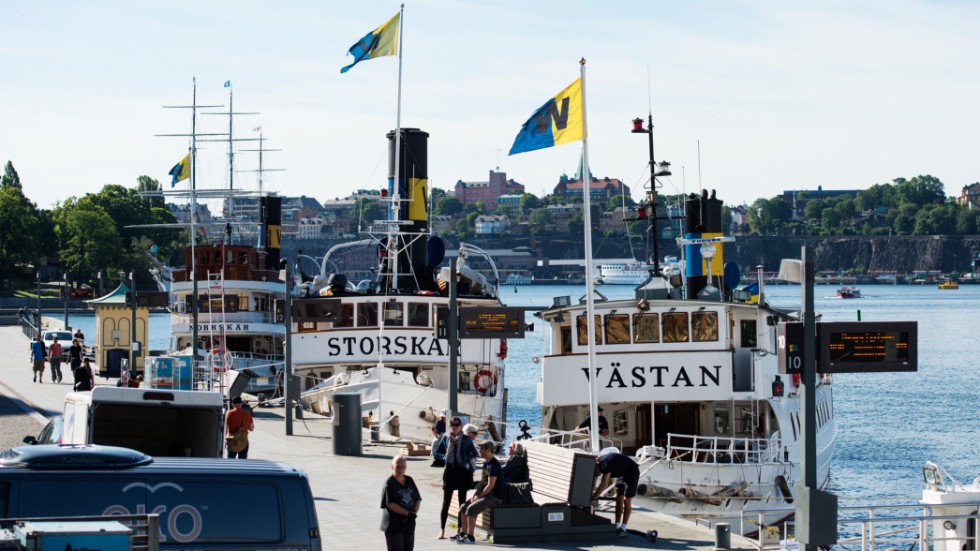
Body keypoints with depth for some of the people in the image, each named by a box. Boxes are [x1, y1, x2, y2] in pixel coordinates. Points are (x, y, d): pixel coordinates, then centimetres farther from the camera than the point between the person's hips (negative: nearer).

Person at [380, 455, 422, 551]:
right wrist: (408, 513, -21)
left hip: (409, 524, 7)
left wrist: (414, 512, -9)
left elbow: (418, 499, 11)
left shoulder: (409, 481, 9)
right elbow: (390, 504, -19)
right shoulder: (389, 484, -11)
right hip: (394, 525, -7)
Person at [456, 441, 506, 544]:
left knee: (471, 508, -26)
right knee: (463, 507, 6)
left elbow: (490, 485, -22)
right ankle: (464, 534, 12)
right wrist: (475, 494, 3)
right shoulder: (486, 463, 14)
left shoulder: (494, 465, -18)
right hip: (487, 495, 10)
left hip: (495, 497, -10)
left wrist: (478, 497, -15)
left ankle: (470, 537, -24)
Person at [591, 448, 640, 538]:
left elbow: (604, 484, -35)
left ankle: (623, 528, -9)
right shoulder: (598, 463, -8)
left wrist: (594, 497, -28)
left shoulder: (606, 464, -34)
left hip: (632, 472, -9)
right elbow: (593, 483, 0)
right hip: (621, 474, 9)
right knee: (619, 499, 5)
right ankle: (617, 526, 8)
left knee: (626, 500, -9)